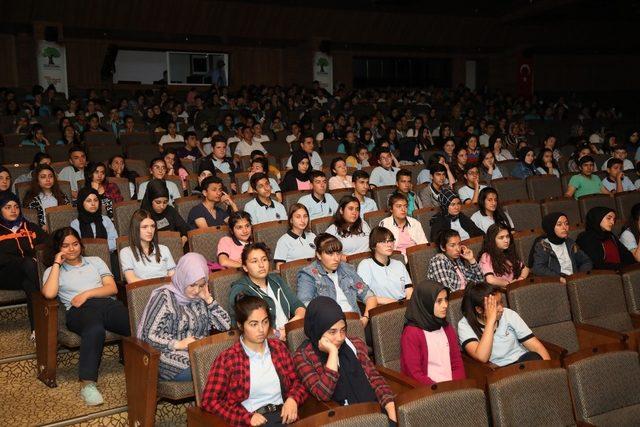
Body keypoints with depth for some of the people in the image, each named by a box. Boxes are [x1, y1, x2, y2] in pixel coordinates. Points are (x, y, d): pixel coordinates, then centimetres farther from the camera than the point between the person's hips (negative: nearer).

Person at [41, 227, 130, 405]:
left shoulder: (95, 261, 29)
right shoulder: (52, 271, 24)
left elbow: (112, 288, 16)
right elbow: (49, 293, -1)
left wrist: (87, 294, 0)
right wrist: (57, 264, 7)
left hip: (107, 303, 3)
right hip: (79, 311, -2)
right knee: (95, 330, -42)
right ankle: (88, 384, -43)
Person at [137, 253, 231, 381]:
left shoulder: (200, 298, 13)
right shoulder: (164, 296, -3)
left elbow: (226, 325, 9)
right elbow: (149, 335, -8)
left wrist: (208, 299, 2)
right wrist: (178, 344, -19)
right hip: (173, 359, -5)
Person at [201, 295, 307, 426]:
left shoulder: (279, 347, 14)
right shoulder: (227, 359, 0)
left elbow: (297, 381, 20)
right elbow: (210, 401, -3)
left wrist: (292, 400, -2)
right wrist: (247, 417, -13)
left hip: (284, 416, 4)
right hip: (254, 422, -4)